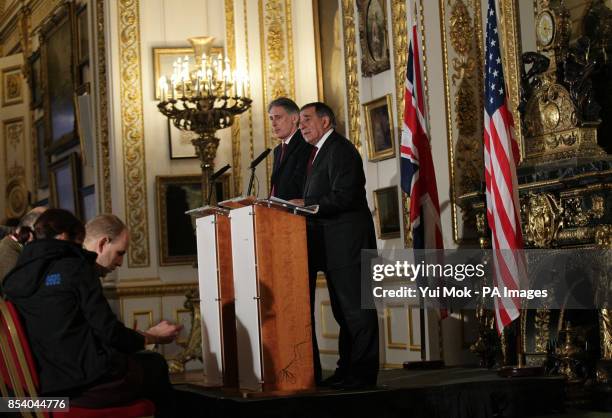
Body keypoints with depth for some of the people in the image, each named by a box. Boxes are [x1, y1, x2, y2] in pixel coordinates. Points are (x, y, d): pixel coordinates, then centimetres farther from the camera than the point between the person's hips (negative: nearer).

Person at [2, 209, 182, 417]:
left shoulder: (15, 278, 10)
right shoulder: (75, 267, -8)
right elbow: (109, 331, -10)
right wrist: (152, 337, 8)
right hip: (91, 382, -7)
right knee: (155, 364, 21)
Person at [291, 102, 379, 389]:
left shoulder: (339, 149, -11)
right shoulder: (319, 152, 21)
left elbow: (343, 196, -21)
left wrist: (306, 204, -15)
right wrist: (304, 206, 6)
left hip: (347, 241, -10)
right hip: (333, 244, 10)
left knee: (354, 308, -6)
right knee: (343, 309, 12)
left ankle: (362, 372, -3)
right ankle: (348, 368, 17)